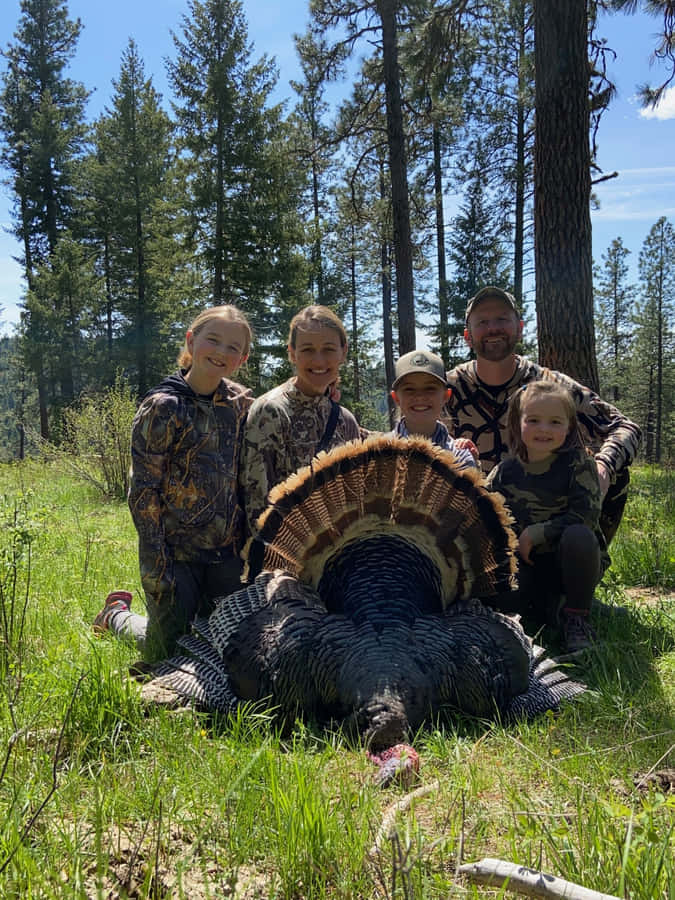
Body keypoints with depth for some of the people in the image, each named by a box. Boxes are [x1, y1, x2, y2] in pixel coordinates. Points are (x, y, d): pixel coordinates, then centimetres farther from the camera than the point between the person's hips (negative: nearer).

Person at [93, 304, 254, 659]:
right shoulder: (163, 407, -13)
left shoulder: (241, 403, 3)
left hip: (228, 550, 5)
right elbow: (144, 491, -13)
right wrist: (155, 566, -15)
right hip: (175, 551, -5)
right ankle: (117, 613, 38)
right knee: (166, 652, 8)